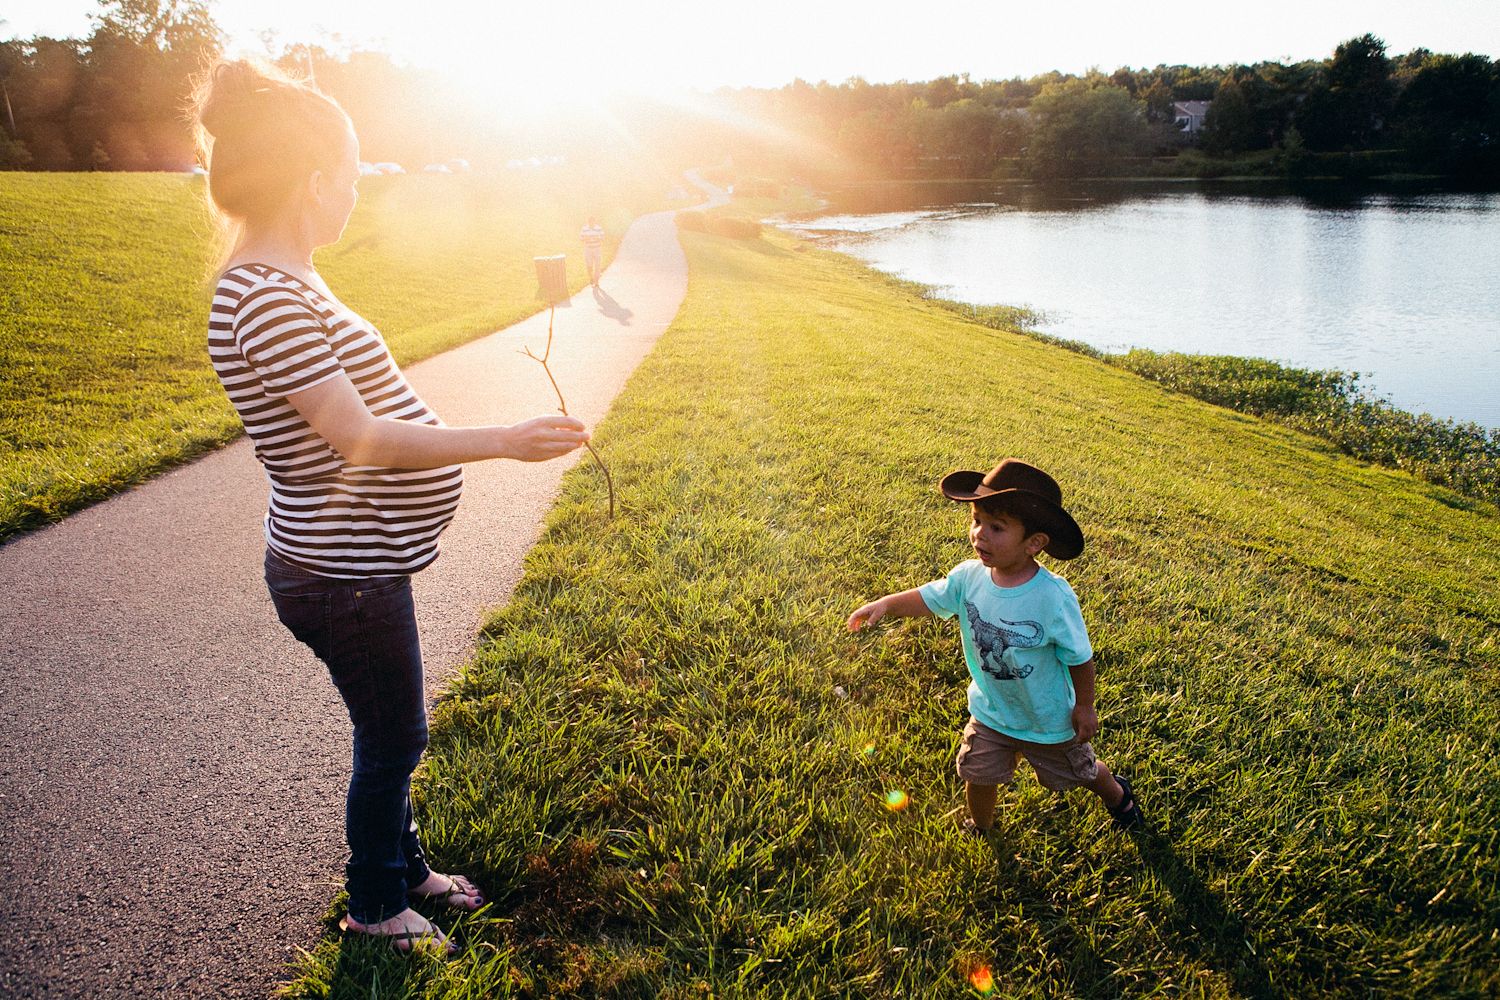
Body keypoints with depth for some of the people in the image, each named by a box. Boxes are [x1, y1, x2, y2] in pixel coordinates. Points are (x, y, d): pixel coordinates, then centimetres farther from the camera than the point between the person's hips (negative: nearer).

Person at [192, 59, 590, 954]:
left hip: (357, 561, 10)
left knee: (393, 733, 24)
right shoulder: (268, 300, -25)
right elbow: (361, 438, -29)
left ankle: (405, 866, 44)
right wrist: (502, 441, -29)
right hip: (345, 578, -10)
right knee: (393, 740, 10)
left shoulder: (279, 281, 7)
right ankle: (375, 906, 33)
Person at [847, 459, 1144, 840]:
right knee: (978, 776, 13)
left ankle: (1118, 794, 57)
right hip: (990, 711, 3)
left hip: (1048, 717, -3)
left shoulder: (1053, 596, -34)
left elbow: (1080, 658, -20)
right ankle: (980, 830, 46)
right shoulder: (969, 576, -21)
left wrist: (1084, 707, -9)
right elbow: (928, 598, -4)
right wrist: (885, 603, -20)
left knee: (1079, 771, 22)